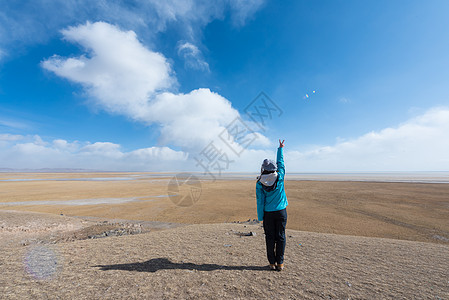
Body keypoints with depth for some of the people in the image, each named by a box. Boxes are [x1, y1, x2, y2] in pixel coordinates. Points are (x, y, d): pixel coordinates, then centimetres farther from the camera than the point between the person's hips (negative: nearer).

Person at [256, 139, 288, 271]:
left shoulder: (260, 184, -12)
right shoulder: (280, 177, -10)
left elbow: (260, 202, -9)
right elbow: (280, 162, 5)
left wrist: (260, 218, 1)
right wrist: (280, 148, 18)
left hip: (268, 214, -1)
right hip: (281, 212, 1)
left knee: (270, 238, 12)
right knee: (280, 237, 12)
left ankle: (272, 263, 23)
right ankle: (280, 263, 21)